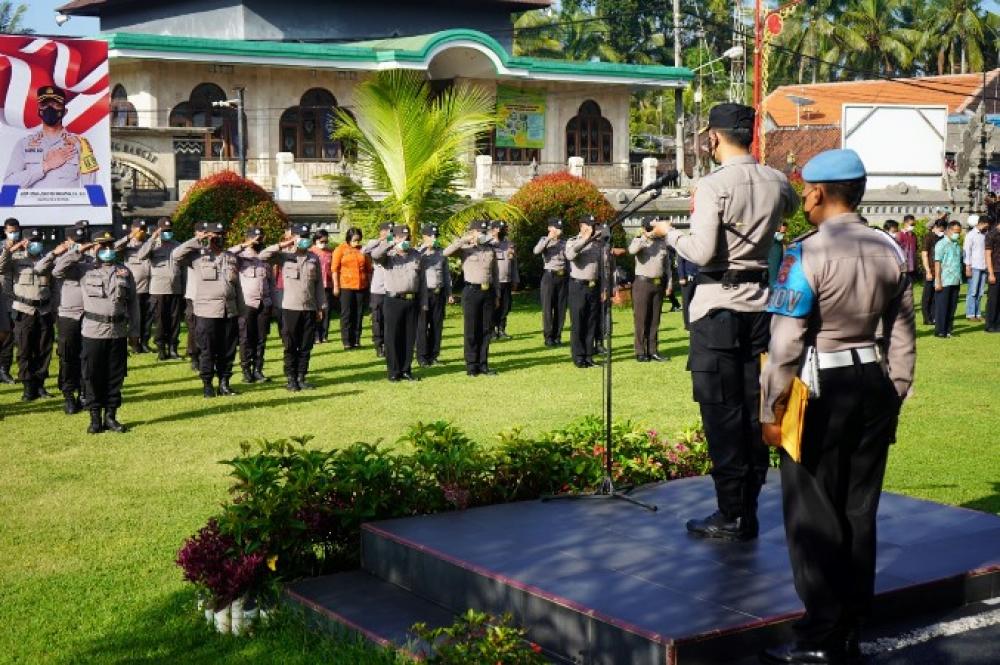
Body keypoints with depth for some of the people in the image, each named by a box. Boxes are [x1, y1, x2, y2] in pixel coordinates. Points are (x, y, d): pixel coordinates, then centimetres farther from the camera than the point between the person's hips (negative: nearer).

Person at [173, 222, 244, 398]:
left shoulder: (232, 258, 13)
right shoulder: (198, 256, 1)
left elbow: (237, 287, 15)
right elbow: (175, 257, -13)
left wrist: (240, 311, 11)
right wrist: (196, 240, -11)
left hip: (230, 312, 4)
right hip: (206, 312, -4)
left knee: (228, 350, 7)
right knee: (207, 350, 1)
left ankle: (224, 382, 17)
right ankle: (207, 384, 11)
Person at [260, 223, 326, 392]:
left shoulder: (313, 258, 9)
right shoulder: (284, 255, 0)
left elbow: (319, 284, 11)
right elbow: (263, 256, -14)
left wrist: (321, 307, 7)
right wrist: (282, 245, -17)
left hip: (310, 308, 3)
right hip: (290, 308, -3)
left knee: (306, 346, 7)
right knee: (291, 346, 3)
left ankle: (301, 377, 16)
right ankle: (290, 379, 10)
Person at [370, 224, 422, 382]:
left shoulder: (416, 255, 11)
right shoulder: (389, 255, -1)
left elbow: (421, 279, 14)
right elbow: (375, 255, -23)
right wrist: (392, 244, -25)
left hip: (412, 299, 4)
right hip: (394, 300, -4)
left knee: (410, 337, 7)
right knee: (393, 337, 0)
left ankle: (406, 370, 16)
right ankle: (394, 371, 8)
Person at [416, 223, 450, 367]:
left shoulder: (441, 252, 10)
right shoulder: (418, 252, -2)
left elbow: (446, 273, 15)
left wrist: (449, 292, 12)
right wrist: (425, 248, -18)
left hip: (439, 293, 4)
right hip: (424, 293, -4)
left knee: (437, 324, 8)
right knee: (422, 325, 0)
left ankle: (433, 355, 17)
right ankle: (422, 357, 7)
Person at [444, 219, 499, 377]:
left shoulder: (491, 249, 11)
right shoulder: (465, 249, -2)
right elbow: (446, 252, -20)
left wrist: (496, 295, 13)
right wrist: (464, 239, -20)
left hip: (488, 292, 4)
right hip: (472, 291, -4)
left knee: (486, 330, 7)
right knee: (471, 330, 1)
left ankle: (483, 365, 14)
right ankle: (471, 366, 7)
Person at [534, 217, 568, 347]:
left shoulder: (564, 242, 12)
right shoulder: (544, 240, 3)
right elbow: (536, 251, -17)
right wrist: (548, 239, -20)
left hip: (563, 277, 3)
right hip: (549, 276, -3)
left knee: (561, 308, 5)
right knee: (547, 308, -1)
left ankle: (557, 336, 12)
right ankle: (548, 337, 4)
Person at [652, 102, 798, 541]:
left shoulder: (713, 185, -14)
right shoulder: (777, 183, 6)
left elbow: (702, 253, -19)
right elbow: (791, 207, 29)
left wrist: (669, 232, -3)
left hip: (718, 306, -6)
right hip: (760, 303, 6)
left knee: (721, 411, -1)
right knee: (754, 408, 10)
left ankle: (731, 515, 2)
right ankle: (749, 511, 16)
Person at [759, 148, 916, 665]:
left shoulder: (806, 255, -14)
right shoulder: (890, 253, 6)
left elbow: (786, 342, -16)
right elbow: (902, 337, 11)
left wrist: (771, 409, -8)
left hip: (821, 390, -6)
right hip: (874, 387, 6)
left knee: (814, 514, 3)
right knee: (859, 510, 14)